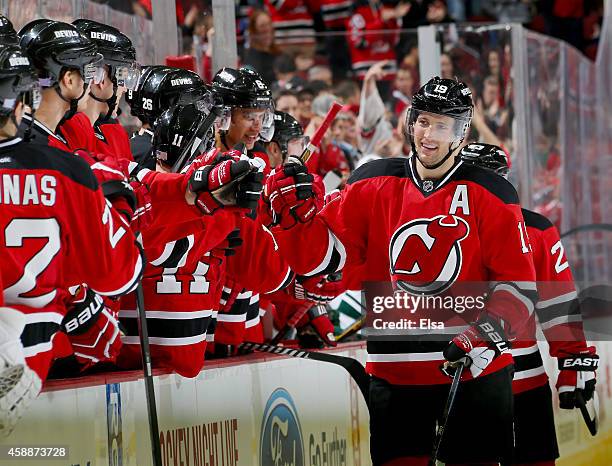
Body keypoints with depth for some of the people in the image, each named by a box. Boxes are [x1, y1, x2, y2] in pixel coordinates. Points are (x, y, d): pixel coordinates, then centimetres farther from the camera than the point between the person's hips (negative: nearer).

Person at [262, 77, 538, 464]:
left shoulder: (489, 195, -1)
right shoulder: (373, 185, 5)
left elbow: (521, 286, -3)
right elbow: (318, 255, 2)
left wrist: (482, 337, -17)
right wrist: (293, 211, -16)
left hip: (474, 371, -2)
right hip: (394, 373, 2)